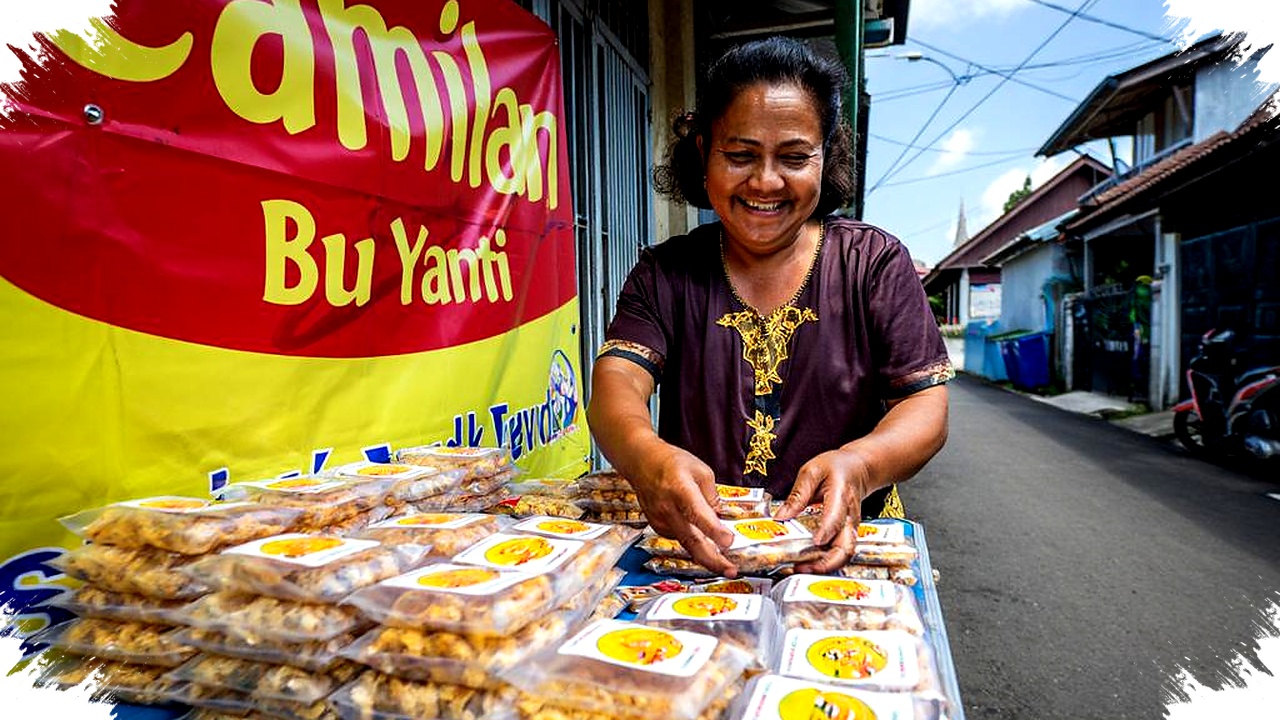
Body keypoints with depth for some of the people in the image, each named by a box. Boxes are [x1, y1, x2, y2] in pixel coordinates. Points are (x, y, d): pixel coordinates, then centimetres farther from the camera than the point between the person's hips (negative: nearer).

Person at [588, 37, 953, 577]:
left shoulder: (876, 263, 4)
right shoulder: (666, 273, 4)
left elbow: (927, 408, -2)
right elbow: (616, 381, -10)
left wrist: (855, 465, -25)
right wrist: (647, 456, -34)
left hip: (844, 552, 0)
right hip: (697, 549, 1)